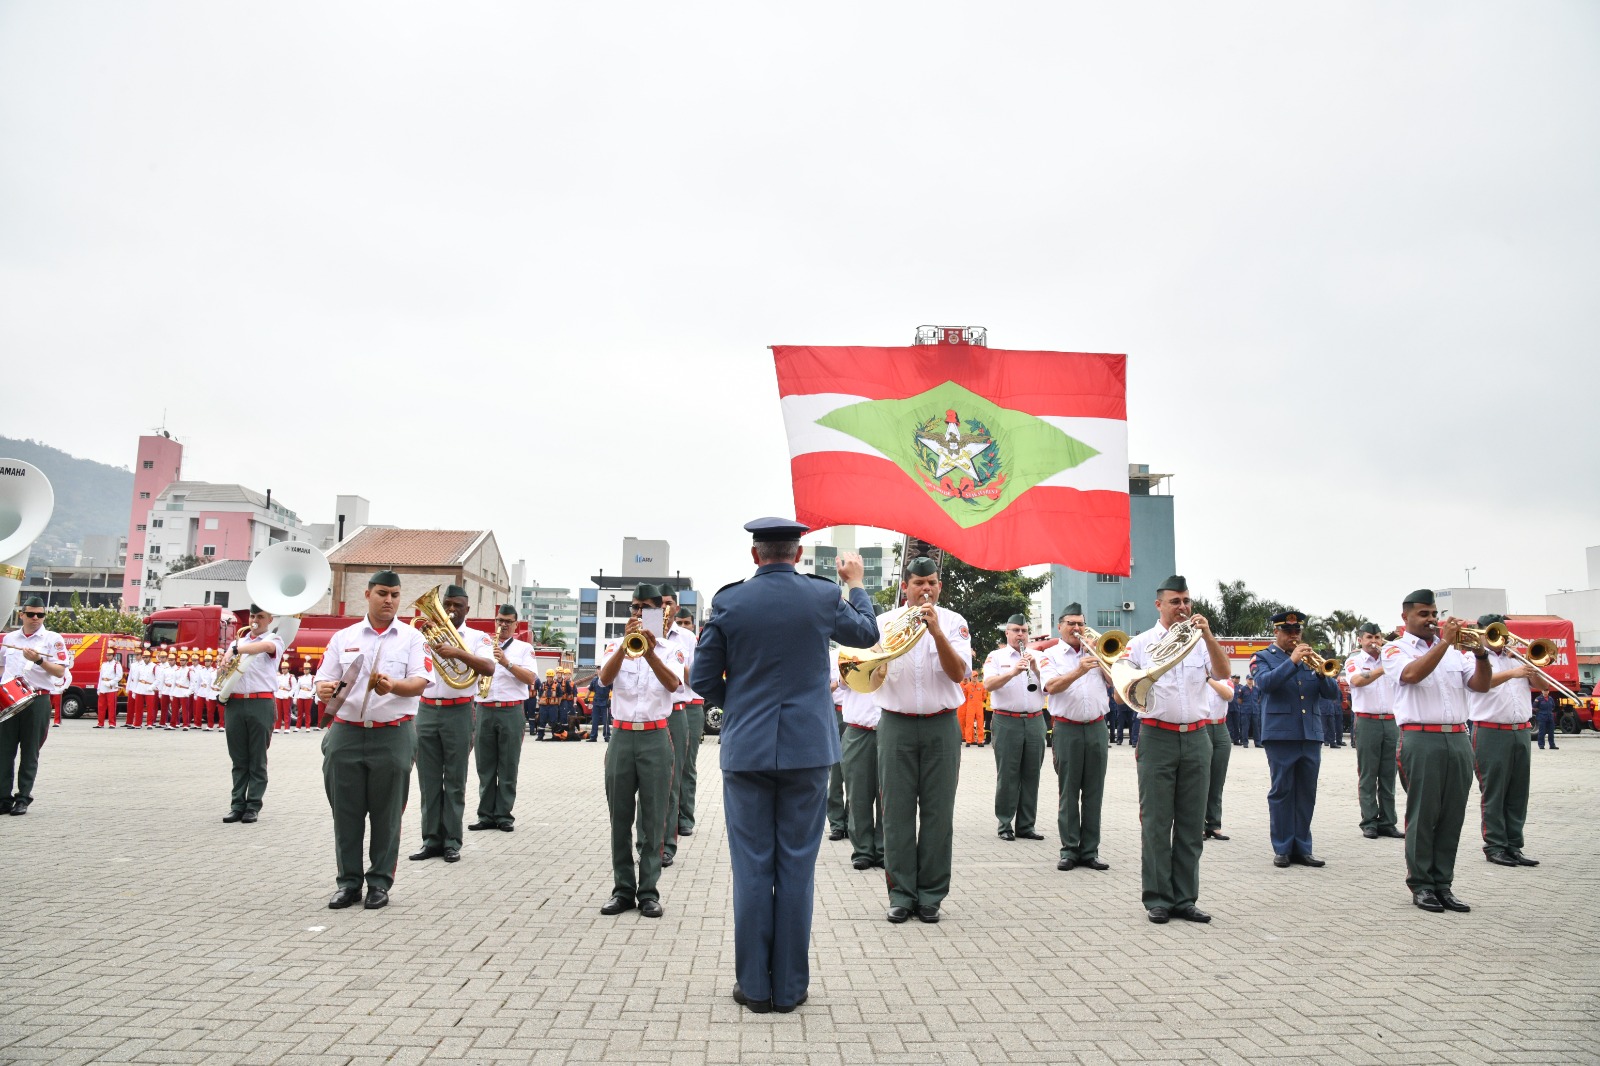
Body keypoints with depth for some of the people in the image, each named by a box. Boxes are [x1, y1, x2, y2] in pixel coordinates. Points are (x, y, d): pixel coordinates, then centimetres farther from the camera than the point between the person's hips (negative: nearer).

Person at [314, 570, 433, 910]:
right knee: (346, 811, 5)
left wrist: (393, 686, -26)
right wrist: (324, 690, -16)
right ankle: (348, 882, 17)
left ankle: (380, 882, 15)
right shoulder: (343, 637, 10)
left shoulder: (412, 638, 4)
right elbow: (323, 681, 8)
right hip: (347, 733, 2)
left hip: (393, 736, -2)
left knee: (386, 814, 4)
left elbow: (420, 682, -6)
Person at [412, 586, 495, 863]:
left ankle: (452, 842, 7)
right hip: (426, 710, 3)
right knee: (428, 780, 5)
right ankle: (431, 840, 11)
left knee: (455, 781, 2)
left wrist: (457, 652, -25)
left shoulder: (477, 637, 3)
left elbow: (489, 668, -14)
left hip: (458, 712, -3)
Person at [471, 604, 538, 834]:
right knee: (485, 767, 6)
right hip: (484, 711, 3)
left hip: (511, 712, -3)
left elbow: (531, 679, -6)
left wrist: (507, 663, -16)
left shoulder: (524, 648, 6)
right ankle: (486, 815, 12)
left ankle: (504, 815, 6)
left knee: (508, 767, 1)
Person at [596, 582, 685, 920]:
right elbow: (605, 678, -11)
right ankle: (623, 889, 14)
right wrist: (626, 643, -23)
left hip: (655, 738, -2)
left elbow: (673, 684, -15)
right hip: (621, 737, 2)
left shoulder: (670, 650, 5)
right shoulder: (616, 646, 9)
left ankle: (648, 891, 7)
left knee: (652, 819, 1)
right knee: (620, 818, 6)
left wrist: (649, 652, -29)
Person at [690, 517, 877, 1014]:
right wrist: (855, 583, 31)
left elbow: (702, 679, -1)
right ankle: (790, 986, 15)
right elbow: (867, 633, 16)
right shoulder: (824, 596, -4)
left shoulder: (728, 601, -5)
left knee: (752, 868, 8)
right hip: (808, 748, 0)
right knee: (796, 867, 7)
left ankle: (754, 986, 15)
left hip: (746, 749, 0)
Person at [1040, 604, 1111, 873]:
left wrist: (1097, 655, -3)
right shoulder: (1051, 656, 5)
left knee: (1093, 791, 4)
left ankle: (1090, 850, 10)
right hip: (1067, 728, -3)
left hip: (1097, 728, 3)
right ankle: (1069, 850, 6)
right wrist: (1078, 672, -25)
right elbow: (1051, 686, -12)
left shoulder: (1095, 652, 16)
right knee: (1068, 792, 0)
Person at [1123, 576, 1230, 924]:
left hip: (1196, 738, 3)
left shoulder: (1201, 641, 11)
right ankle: (1157, 899, 7)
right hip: (1158, 738, -3)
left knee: (1191, 824, 6)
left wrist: (1207, 634, -17)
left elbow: (1223, 672, -6)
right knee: (1156, 822, -1)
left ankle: (1184, 899, 14)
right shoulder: (1141, 643, 4)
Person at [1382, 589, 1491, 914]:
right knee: (1422, 816, -2)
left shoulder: (1453, 649, 19)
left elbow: (1481, 685, 8)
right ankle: (1421, 885, 5)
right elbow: (1412, 674, -16)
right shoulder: (1396, 649, 5)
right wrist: (1444, 642, -16)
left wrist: (1481, 655, -9)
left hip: (1458, 739, 5)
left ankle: (1443, 884, 13)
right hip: (1421, 739, -5)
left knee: (1452, 817, 5)